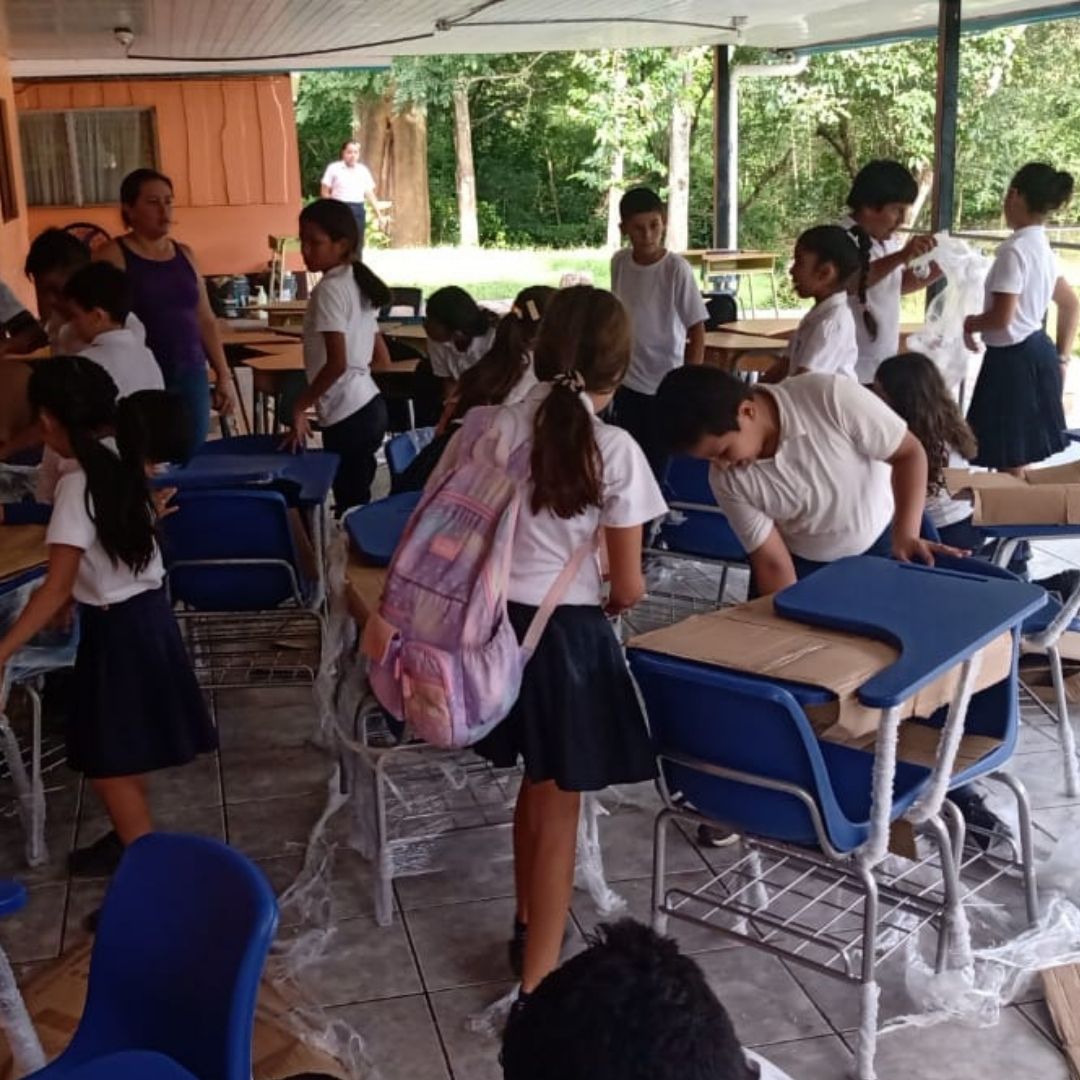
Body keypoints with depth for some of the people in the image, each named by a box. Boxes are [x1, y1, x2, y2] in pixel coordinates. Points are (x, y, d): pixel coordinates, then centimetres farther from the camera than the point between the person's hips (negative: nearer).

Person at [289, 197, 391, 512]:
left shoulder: (329, 289, -15)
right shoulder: (358, 284, 12)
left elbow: (337, 363, -23)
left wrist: (300, 406, -14)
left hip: (347, 414, -9)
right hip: (369, 405, 9)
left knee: (351, 506, -3)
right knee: (358, 501, 14)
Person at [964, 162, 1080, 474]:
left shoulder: (1014, 249, -19)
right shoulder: (1042, 247, 10)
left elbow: (1001, 318, -23)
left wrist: (970, 323, -3)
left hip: (1014, 358, -10)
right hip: (1036, 353, 10)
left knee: (1010, 462, 0)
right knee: (1017, 459, 18)